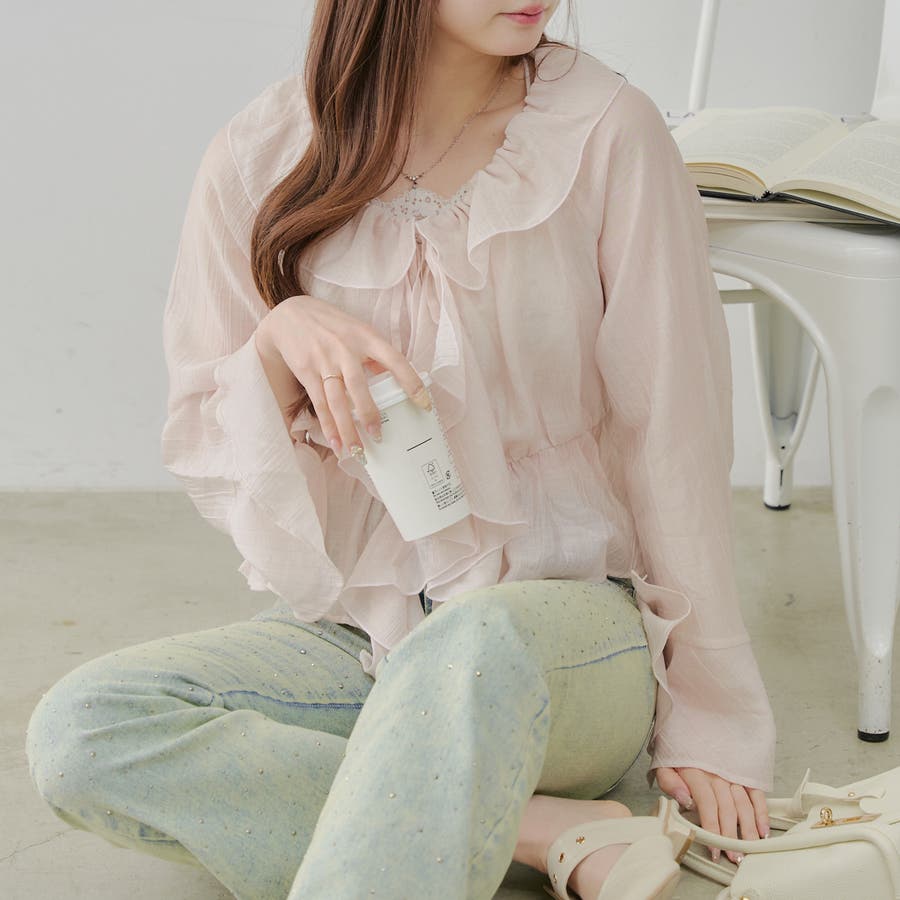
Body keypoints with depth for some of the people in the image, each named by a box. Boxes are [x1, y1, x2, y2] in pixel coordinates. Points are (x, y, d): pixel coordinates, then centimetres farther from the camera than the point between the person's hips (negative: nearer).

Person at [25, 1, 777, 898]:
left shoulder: (606, 131, -7)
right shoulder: (261, 156, -1)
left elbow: (673, 440, -4)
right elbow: (203, 454, 5)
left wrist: (709, 717, -3)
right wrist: (280, 335, -17)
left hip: (567, 618, -3)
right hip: (353, 629, 4)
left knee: (475, 644, -39)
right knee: (77, 730, -23)